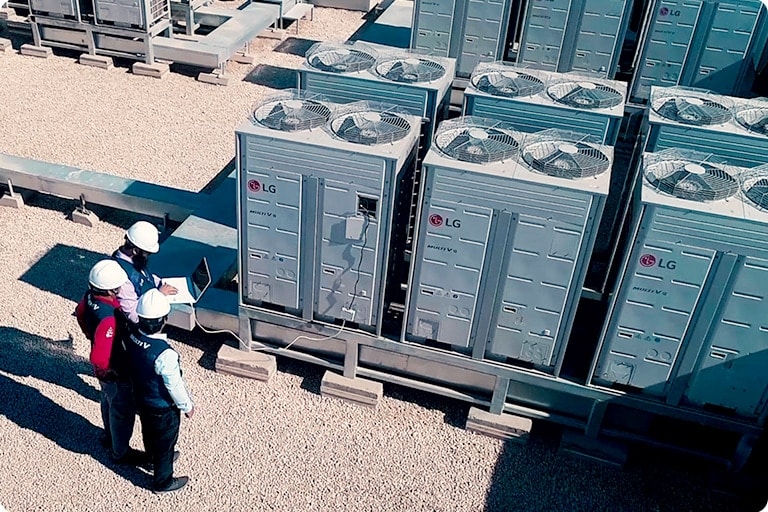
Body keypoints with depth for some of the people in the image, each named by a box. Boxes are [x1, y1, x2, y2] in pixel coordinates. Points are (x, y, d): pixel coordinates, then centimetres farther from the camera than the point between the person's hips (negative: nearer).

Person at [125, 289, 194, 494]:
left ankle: (154, 459, 62)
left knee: (150, 435, 33)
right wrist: (187, 406, -9)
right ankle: (163, 481, 43)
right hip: (163, 409, -7)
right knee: (165, 444, 20)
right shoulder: (165, 354, -41)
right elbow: (175, 386, -27)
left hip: (141, 400, 7)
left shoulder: (132, 336, -21)